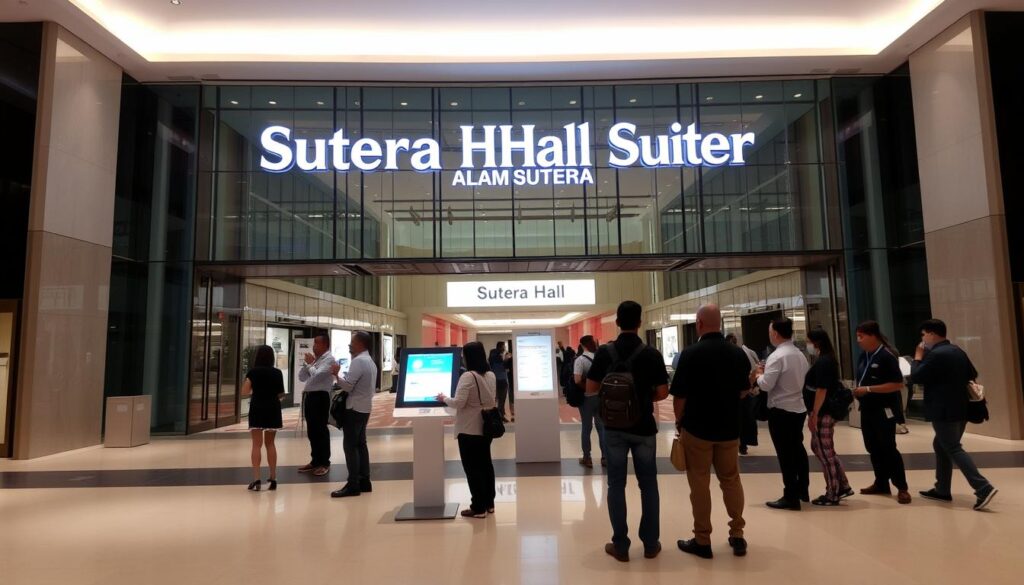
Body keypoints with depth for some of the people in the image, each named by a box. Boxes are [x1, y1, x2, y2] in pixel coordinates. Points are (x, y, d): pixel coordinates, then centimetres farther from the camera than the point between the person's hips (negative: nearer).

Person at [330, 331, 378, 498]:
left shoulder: (358, 361, -17)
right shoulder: (370, 361, 16)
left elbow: (348, 385, -20)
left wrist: (337, 374, -9)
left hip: (354, 408, -10)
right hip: (364, 407, 10)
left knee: (350, 446, -6)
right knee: (360, 444, 13)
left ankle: (353, 485, -3)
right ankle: (364, 481, 17)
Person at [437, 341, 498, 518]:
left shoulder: (468, 376, -20)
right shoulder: (491, 375, 5)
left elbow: (458, 403, -24)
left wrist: (444, 398, -5)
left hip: (469, 429, -8)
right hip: (485, 427, 8)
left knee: (472, 468, 2)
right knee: (485, 464, 16)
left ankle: (478, 508, 8)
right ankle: (489, 503, 25)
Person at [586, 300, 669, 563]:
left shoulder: (604, 352, -6)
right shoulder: (651, 353, -8)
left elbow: (591, 388, -2)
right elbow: (663, 392, -5)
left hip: (614, 427, 0)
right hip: (644, 427, 0)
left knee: (616, 484, 8)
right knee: (648, 484, 12)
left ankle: (620, 545, 12)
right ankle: (650, 543, 20)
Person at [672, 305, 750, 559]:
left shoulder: (691, 353, -15)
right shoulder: (738, 353, 0)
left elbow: (679, 395, -11)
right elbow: (744, 390, 13)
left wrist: (679, 422, 4)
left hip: (697, 427, -4)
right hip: (730, 427, 5)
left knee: (700, 483, 4)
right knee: (731, 479, 16)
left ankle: (702, 540, 11)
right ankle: (737, 535, 22)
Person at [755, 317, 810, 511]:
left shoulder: (777, 356, -18)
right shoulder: (800, 354, 7)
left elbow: (766, 385, -21)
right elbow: (805, 380, 14)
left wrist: (759, 374, -1)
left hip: (781, 411, -8)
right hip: (799, 408, 8)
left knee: (785, 453, 0)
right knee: (797, 449, 20)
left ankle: (791, 497, 6)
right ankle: (802, 490, 32)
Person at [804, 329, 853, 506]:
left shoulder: (823, 362, -18)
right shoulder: (827, 360, 13)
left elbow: (821, 391, -23)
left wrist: (813, 414, -20)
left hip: (822, 414, -10)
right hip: (826, 412, 10)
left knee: (825, 453, 1)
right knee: (822, 449, 19)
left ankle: (832, 495, 11)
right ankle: (843, 486, 26)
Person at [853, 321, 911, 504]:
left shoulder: (887, 356, -15)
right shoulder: (863, 356, 9)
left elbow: (898, 384, -19)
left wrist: (868, 389, -22)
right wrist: (857, 390, 3)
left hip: (884, 410, -8)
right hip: (867, 409, 8)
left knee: (888, 448, -3)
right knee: (873, 448, 13)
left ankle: (901, 488, 8)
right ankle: (881, 484, 24)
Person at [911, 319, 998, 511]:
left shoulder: (935, 355, -17)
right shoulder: (958, 351, 12)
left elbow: (916, 377, -15)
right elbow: (972, 375, 21)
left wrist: (918, 358, -2)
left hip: (944, 411, -10)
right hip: (960, 409, 10)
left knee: (954, 450, -7)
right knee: (941, 445, 17)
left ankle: (983, 488, -16)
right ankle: (942, 490, 21)